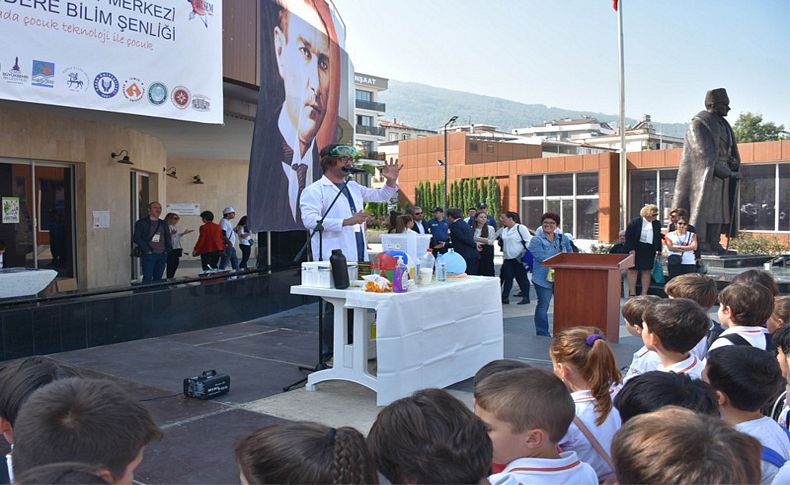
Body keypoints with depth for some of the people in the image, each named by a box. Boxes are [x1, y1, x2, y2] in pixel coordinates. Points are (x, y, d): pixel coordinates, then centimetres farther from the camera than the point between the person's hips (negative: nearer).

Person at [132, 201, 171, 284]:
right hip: (148, 255, -5)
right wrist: (147, 250, -13)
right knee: (147, 279, -9)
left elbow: (168, 238, 23)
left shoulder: (163, 224, 17)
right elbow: (137, 238, -7)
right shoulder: (141, 223, 0)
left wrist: (167, 250, 8)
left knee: (158, 279, 7)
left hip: (162, 256, 5)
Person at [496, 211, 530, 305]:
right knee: (507, 278, 5)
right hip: (508, 259, 5)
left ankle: (526, 297, 10)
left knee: (521, 278, 1)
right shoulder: (503, 230, 11)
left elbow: (529, 241, -7)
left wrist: (526, 254, -13)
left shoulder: (521, 228, -6)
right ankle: (505, 297, 9)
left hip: (519, 258, -5)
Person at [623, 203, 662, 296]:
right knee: (633, 271, 1)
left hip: (649, 251, 4)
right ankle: (632, 293, 6)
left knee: (646, 271, 7)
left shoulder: (657, 224, 7)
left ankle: (644, 294, 13)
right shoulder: (635, 223, -9)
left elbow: (658, 238, 14)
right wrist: (631, 249, -15)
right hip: (636, 250, -4)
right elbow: (629, 236, -10)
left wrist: (659, 250, 8)